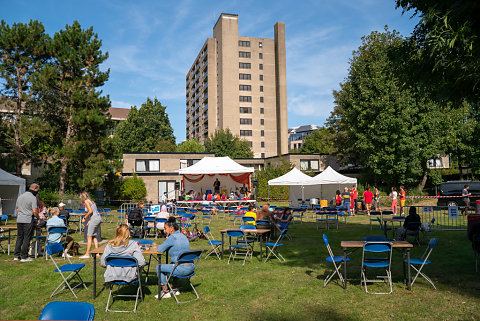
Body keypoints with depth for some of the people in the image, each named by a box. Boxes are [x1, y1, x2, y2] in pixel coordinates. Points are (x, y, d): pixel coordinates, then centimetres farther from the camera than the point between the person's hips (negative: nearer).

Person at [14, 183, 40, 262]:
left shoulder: (20, 196, 14)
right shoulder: (33, 198, -10)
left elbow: (17, 209, 19)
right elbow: (34, 211, -15)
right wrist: (38, 218, 0)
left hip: (19, 220, 7)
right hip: (28, 221, -7)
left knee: (19, 237, 14)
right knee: (27, 238, -1)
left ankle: (16, 255, 15)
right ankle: (24, 257, 2)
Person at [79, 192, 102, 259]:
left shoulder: (86, 201, -6)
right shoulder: (91, 201, 20)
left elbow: (90, 211, -17)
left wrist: (84, 218, -7)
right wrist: (90, 221, 18)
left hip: (94, 219, -9)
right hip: (98, 218, 9)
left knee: (89, 237, -4)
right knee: (94, 236, 15)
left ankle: (87, 254, -3)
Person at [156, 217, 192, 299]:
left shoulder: (172, 237, -12)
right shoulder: (183, 236, 14)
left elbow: (160, 249, -6)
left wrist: (167, 238, 10)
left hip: (182, 269, -9)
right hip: (191, 267, 9)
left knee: (159, 268, 7)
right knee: (171, 264, 36)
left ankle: (165, 292, 14)